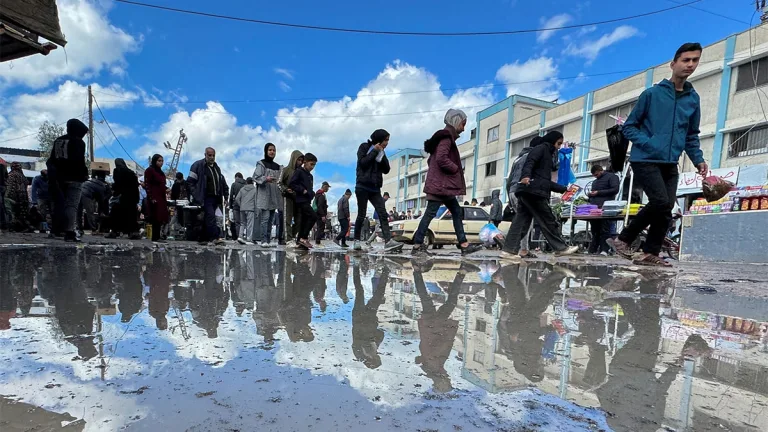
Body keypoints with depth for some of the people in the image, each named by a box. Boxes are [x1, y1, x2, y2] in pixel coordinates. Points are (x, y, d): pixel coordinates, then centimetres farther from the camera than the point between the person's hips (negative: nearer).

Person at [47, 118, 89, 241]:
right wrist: (84, 174, -6)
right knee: (72, 205, -11)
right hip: (74, 178, -8)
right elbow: (80, 161, -15)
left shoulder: (58, 141, 18)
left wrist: (55, 174, 19)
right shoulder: (78, 142, -7)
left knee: (59, 203, 17)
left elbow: (52, 160, 18)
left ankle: (57, 229, 24)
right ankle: (69, 232, -18)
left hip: (59, 177, 8)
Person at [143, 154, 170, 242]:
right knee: (156, 218, -10)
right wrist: (151, 198, -17)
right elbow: (147, 185, -11)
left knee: (160, 218, 5)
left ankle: (157, 237, 9)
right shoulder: (149, 170, -5)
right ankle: (155, 238, -7)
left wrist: (166, 189, 7)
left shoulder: (161, 172, 19)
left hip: (161, 198, 8)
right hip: (154, 199, -8)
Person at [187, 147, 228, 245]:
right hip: (205, 198, -7)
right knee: (211, 217, -18)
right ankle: (216, 237, -25)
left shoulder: (217, 168, 20)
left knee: (208, 219, 9)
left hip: (216, 198, 7)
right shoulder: (198, 165, -2)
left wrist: (225, 195, 14)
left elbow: (223, 183, 24)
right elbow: (190, 181, -6)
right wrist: (195, 195, -13)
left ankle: (203, 239, 15)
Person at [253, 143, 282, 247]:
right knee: (265, 217, -13)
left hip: (274, 196, 6)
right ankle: (264, 240, -13)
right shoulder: (261, 164, 0)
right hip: (264, 195, -6)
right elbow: (255, 177, -9)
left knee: (271, 219, 6)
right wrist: (265, 179, -25)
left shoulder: (277, 166, 18)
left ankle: (268, 240, 10)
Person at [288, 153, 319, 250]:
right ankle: (303, 238, -14)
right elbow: (291, 184, -13)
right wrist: (302, 190, -16)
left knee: (304, 221, 7)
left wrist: (311, 194, 5)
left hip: (306, 201, 9)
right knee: (313, 216, -19)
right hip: (301, 200, -9)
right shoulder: (298, 171, -4)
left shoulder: (310, 176, 21)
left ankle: (300, 241, 11)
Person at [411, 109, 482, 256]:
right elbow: (441, 159, -25)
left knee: (457, 212, 10)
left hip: (442, 184, 11)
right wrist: (456, 169, -11)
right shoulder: (447, 137, -10)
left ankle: (464, 244, 12)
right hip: (440, 184, -11)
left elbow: (431, 160, 22)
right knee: (430, 213, -7)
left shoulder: (444, 137, 21)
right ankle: (417, 245, 0)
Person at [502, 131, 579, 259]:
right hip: (533, 191, -10)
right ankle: (561, 248, 9)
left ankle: (509, 250, -3)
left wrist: (564, 189, 30)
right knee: (548, 220, -1)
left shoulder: (547, 155, 32)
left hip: (527, 192, 10)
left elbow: (546, 181, 29)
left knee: (521, 221, 2)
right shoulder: (542, 148, 4)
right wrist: (526, 175, -36)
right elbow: (529, 162, -17)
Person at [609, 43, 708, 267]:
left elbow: (692, 136, 19)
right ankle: (624, 239, -3)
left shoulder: (693, 99, 13)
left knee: (666, 209, 0)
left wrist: (698, 159, 6)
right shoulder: (652, 93, -1)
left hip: (670, 164, 6)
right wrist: (647, 144, -14)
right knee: (661, 202, -19)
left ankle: (650, 253, 8)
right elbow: (629, 126, 0)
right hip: (645, 160, -6)